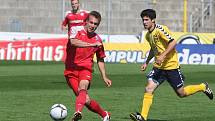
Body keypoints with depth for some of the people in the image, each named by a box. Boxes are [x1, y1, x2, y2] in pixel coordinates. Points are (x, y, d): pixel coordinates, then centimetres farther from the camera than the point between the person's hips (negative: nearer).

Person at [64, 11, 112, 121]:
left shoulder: (97, 40, 10)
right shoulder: (77, 32, -3)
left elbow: (100, 59, 23)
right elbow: (73, 42, -27)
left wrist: (104, 77, 17)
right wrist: (92, 44, -34)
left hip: (85, 68, 1)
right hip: (71, 70, -1)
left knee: (83, 87, -32)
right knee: (86, 100, -9)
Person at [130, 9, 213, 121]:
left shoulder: (160, 30, -16)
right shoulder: (148, 35, 10)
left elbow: (173, 42, -25)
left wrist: (163, 55, -32)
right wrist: (146, 62, 22)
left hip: (171, 65, -7)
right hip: (158, 67, 7)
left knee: (181, 93, 3)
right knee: (149, 89, -11)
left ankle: (203, 87, 28)